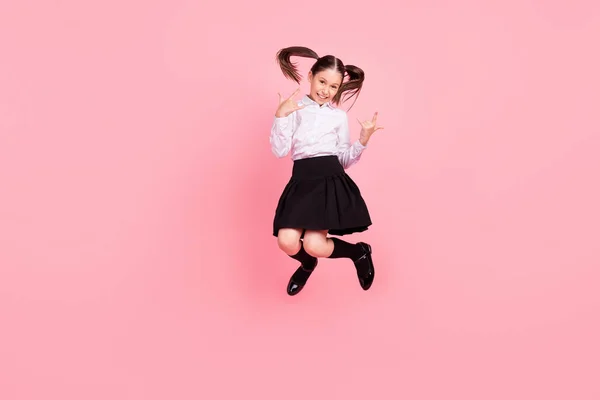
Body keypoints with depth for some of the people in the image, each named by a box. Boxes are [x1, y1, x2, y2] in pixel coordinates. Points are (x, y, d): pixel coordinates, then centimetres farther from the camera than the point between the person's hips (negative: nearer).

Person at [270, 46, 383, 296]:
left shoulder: (339, 116, 13)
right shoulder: (293, 109, 9)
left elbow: (345, 160, 13)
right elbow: (280, 151, 0)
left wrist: (363, 140, -2)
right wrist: (280, 115, -9)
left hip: (331, 180, -1)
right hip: (301, 180, 1)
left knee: (314, 245, -19)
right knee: (287, 243, -16)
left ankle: (359, 251, 13)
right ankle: (308, 263, 22)